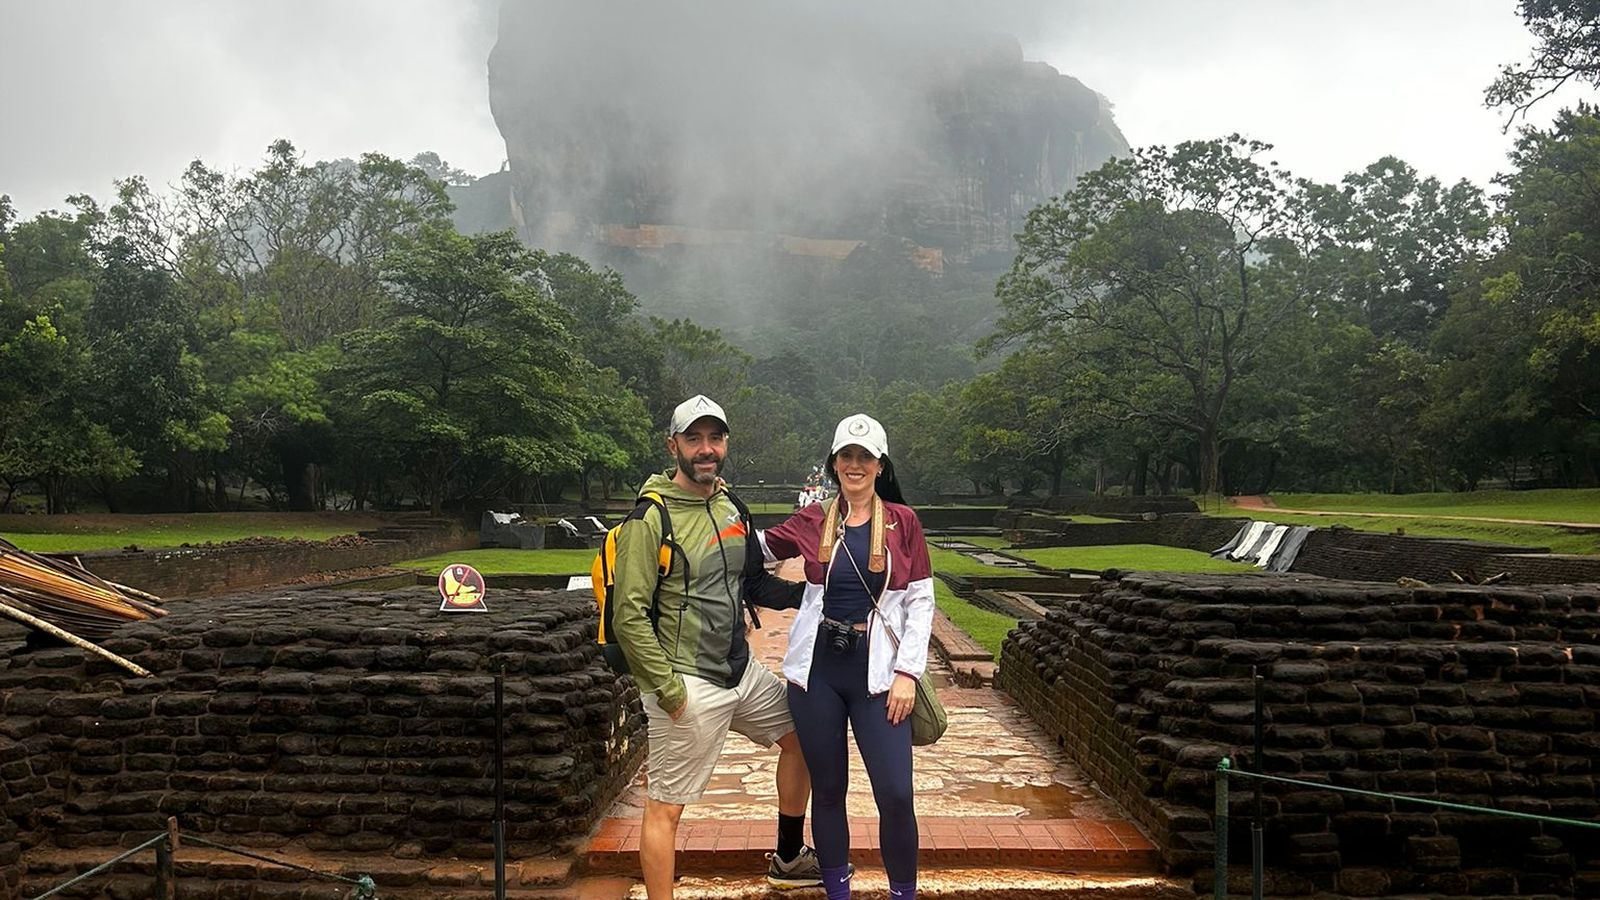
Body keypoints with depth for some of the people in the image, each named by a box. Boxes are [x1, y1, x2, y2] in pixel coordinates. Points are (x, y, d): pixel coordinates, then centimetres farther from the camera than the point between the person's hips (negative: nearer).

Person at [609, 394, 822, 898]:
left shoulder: (729, 508, 8)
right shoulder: (652, 519, -16)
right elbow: (630, 616, -19)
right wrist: (669, 690, -19)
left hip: (742, 670, 9)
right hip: (689, 686, -8)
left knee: (801, 735, 20)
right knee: (665, 808, 0)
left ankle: (789, 859, 36)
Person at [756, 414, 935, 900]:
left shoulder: (902, 521, 0)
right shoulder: (813, 520, 4)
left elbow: (920, 601, 1)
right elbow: (757, 545, 17)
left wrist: (907, 672, -7)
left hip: (876, 672, -1)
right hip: (816, 670, 2)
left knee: (895, 796, -5)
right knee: (827, 791, 10)